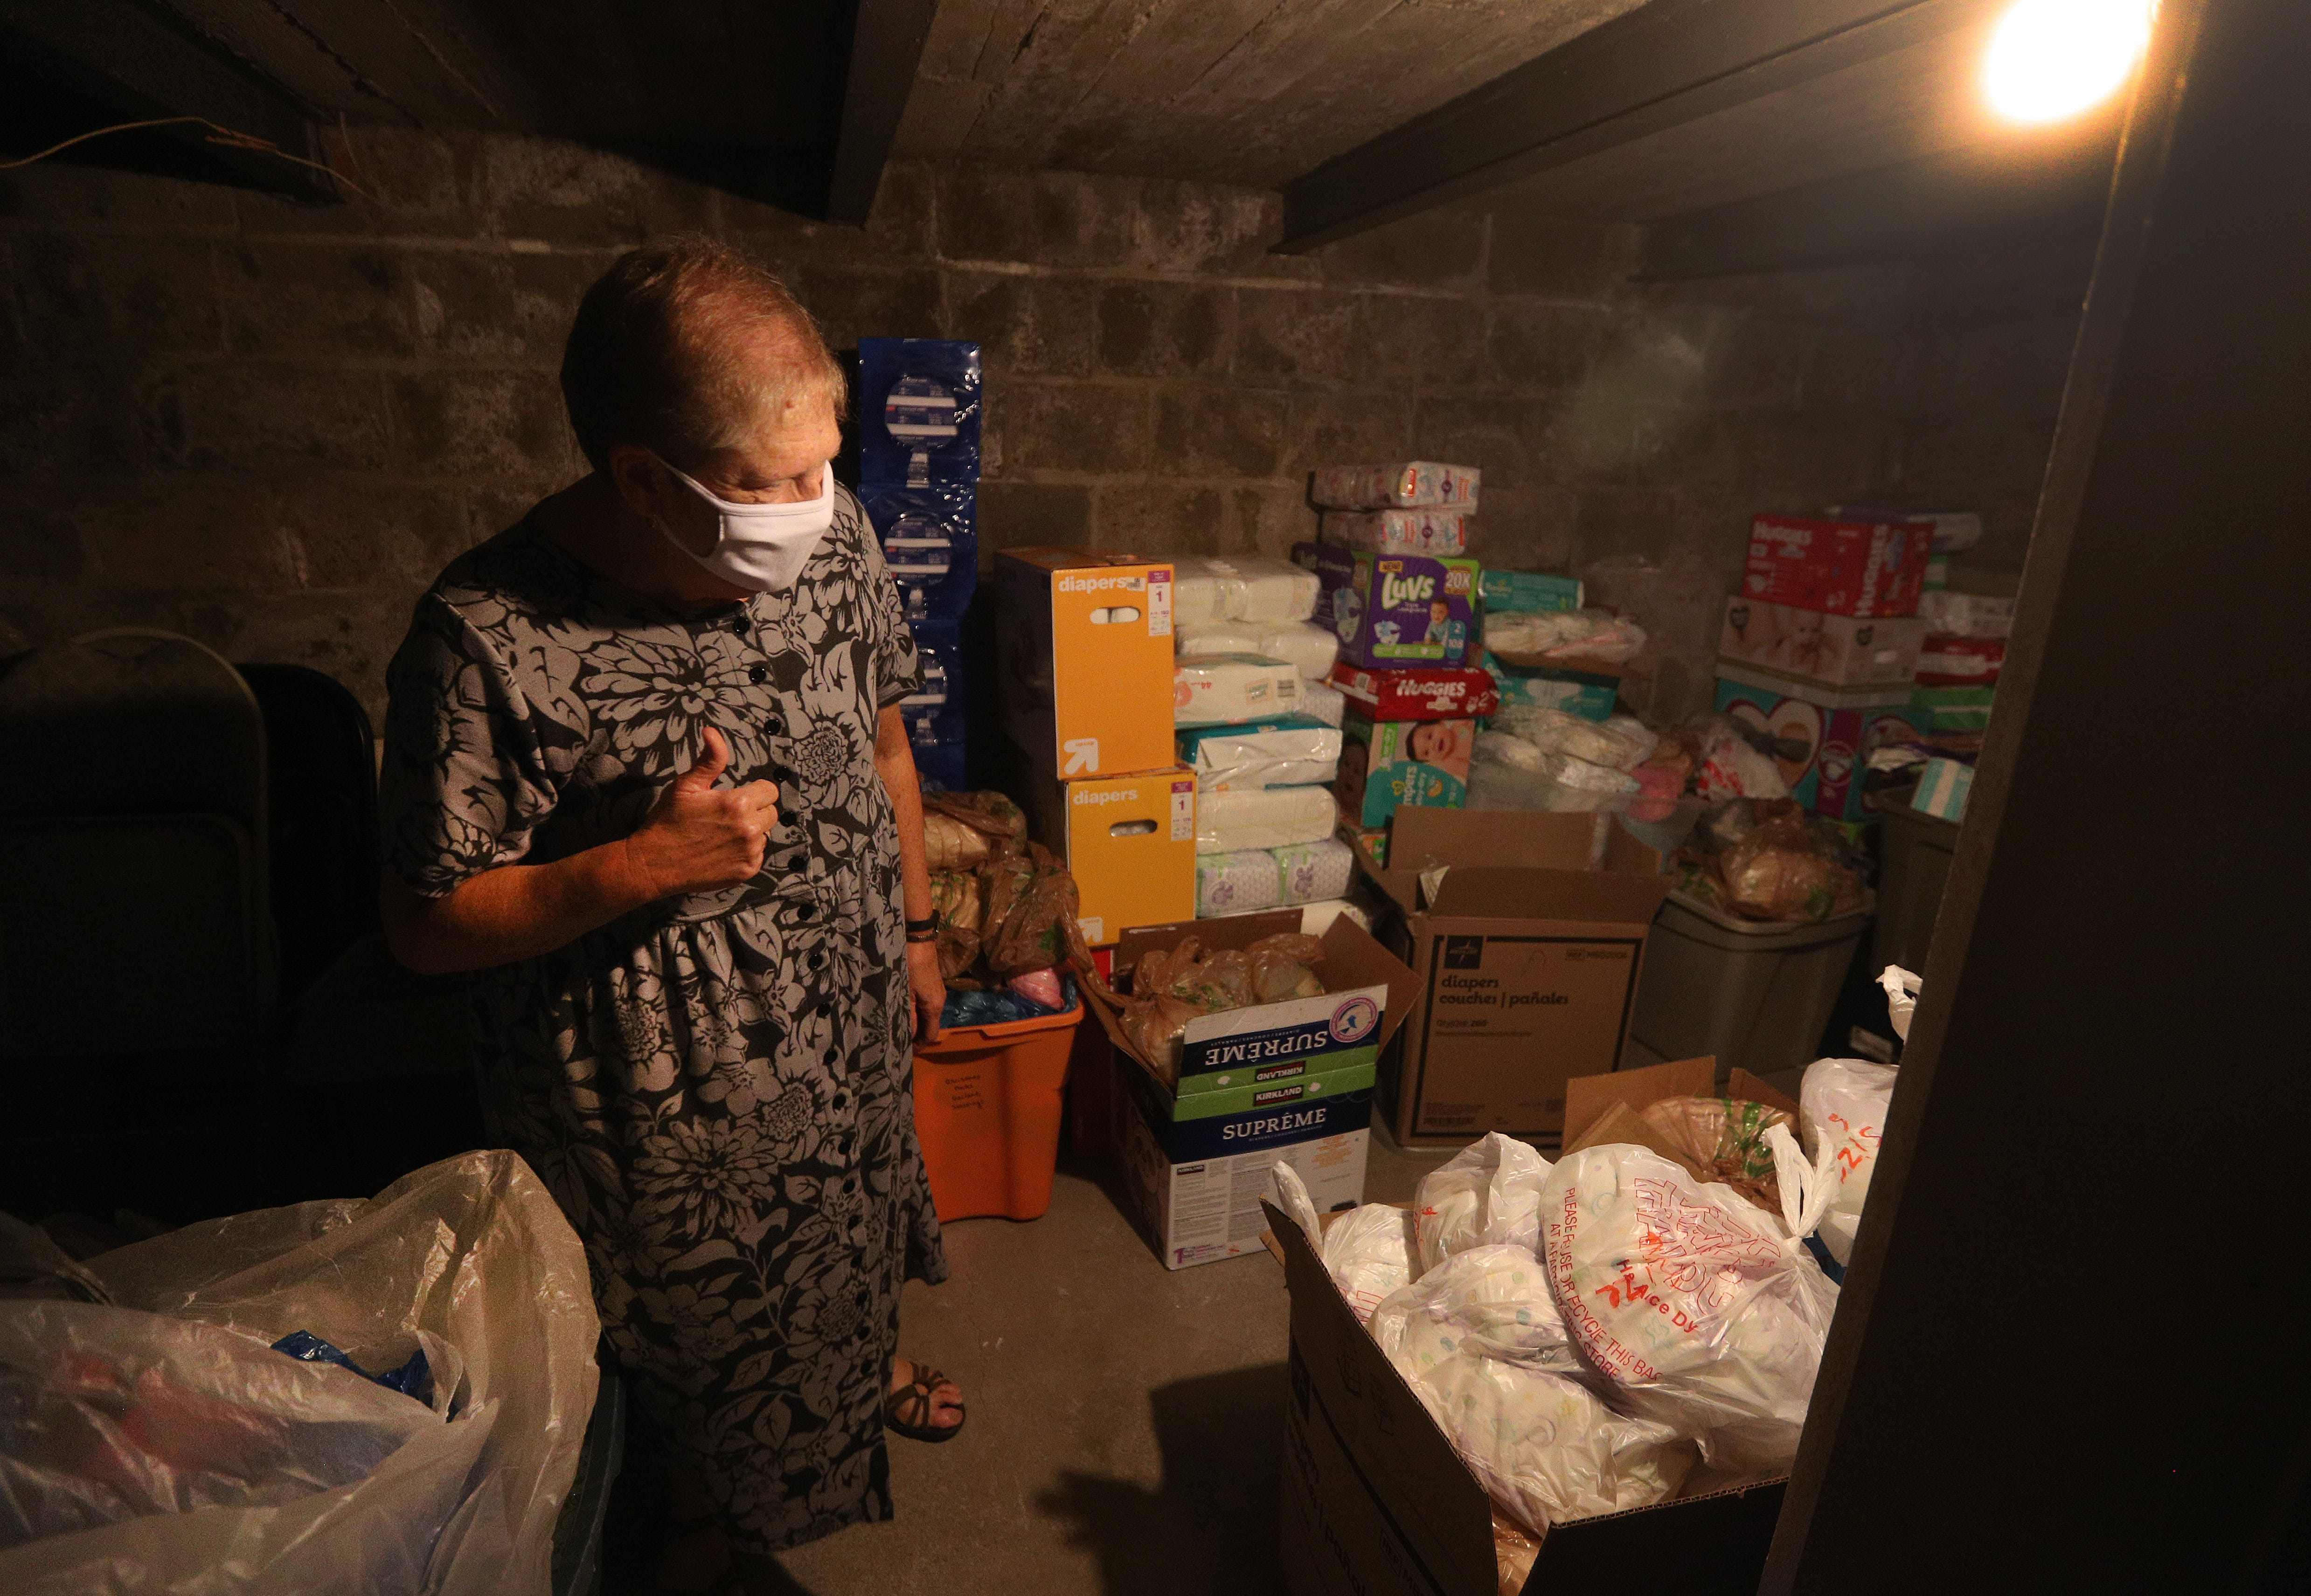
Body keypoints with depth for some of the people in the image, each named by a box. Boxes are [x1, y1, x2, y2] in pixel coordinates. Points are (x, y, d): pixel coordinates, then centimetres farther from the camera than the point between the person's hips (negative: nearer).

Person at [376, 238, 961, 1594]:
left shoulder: (831, 538, -13)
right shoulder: (489, 640, -27)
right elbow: (429, 924, -17)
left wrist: (915, 927, 9)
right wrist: (647, 864, -33)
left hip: (852, 1022, 5)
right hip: (660, 1097, -4)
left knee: (858, 1226, 32)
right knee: (698, 1319, 23)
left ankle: (867, 1355, 67)